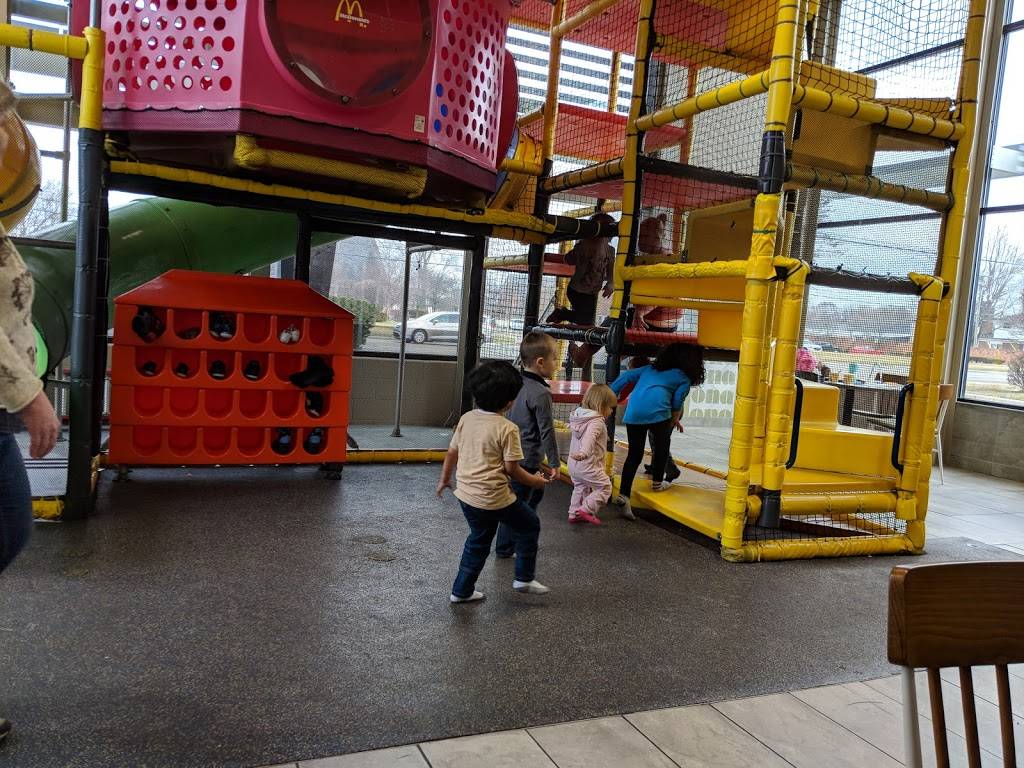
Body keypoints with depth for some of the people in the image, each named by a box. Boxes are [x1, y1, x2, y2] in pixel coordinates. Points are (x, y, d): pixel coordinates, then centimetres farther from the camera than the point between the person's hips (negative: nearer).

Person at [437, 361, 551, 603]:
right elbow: (511, 468, -14)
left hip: (466, 494, 7)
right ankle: (524, 578, 21)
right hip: (494, 498, -7)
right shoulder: (507, 428, -17)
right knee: (529, 524, 16)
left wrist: (444, 479, 23)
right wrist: (534, 481, 3)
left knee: (478, 540, 24)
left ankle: (462, 590, 30)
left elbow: (452, 452, 9)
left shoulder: (466, 419, 2)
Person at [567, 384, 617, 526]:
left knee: (580, 488, 23)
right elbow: (589, 438, -37)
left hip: (574, 464, 9)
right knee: (605, 487, 3)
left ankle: (574, 513, 27)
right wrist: (584, 453, -51)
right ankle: (586, 509, -3)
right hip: (588, 465, -9)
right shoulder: (597, 421, -19)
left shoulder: (580, 416, 8)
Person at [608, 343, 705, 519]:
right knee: (662, 446, 23)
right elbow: (677, 402, 7)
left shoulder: (651, 368, 28)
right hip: (657, 410, -4)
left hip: (633, 411, 4)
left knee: (634, 454, 10)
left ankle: (623, 494, 0)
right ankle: (657, 483, 35)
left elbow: (627, 376, 18)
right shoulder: (684, 378, 15)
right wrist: (675, 421, 25)